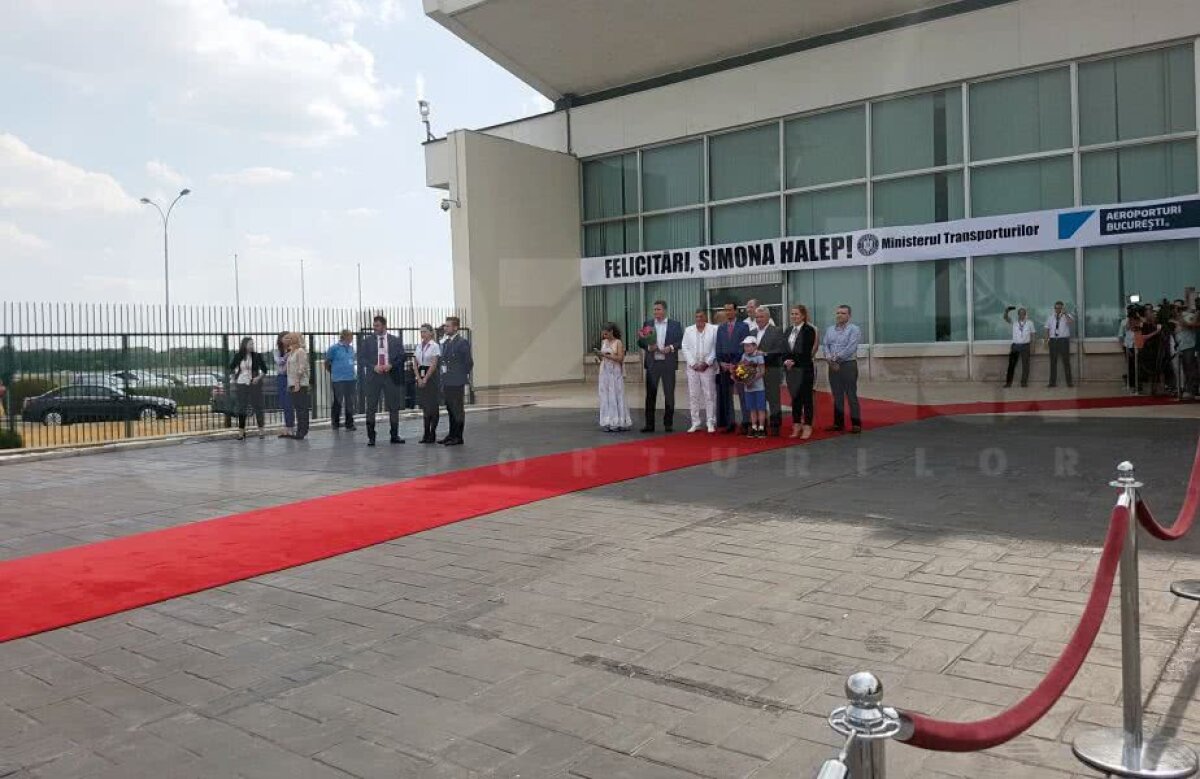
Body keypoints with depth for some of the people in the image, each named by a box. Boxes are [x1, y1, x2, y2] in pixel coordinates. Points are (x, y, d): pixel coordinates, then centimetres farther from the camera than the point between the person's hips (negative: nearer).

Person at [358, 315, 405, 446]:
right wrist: (373, 367, -12)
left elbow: (401, 357, 4)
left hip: (391, 376, 1)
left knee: (394, 407, 4)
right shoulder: (367, 341, 5)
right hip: (373, 376, 0)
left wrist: (391, 365, -12)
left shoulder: (395, 341, 5)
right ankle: (371, 437, 7)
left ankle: (394, 435, 15)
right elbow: (361, 358, 2)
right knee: (371, 408, 0)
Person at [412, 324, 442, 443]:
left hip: (432, 376, -6)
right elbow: (415, 364, 8)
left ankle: (432, 434, 5)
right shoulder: (419, 346, 11)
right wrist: (419, 378, -4)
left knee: (433, 406, -1)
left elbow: (434, 365, -13)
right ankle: (426, 433, 11)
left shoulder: (435, 346, -7)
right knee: (424, 406, 7)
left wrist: (425, 379, -15)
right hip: (421, 376, 6)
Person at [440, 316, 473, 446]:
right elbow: (444, 361, 15)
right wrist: (443, 381, 10)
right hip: (447, 382, 8)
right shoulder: (445, 343, 13)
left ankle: (458, 437, 5)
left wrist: (463, 376, -3)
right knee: (450, 409, 14)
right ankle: (452, 435, 22)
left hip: (457, 383, -8)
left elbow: (469, 362, -10)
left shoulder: (462, 342, -11)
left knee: (458, 410, -1)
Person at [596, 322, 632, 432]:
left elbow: (620, 358, -13)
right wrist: (599, 355, -7)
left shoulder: (618, 342, -5)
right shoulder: (603, 342, 10)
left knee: (616, 396, -2)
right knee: (605, 396, 3)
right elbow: (602, 359, 15)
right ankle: (608, 423, 6)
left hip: (615, 372, -5)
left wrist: (606, 355, -16)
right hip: (605, 372, 5)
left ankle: (618, 423, 4)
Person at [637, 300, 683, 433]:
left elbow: (681, 341, 2)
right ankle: (649, 424, 7)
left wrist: (671, 347, -14)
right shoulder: (647, 324, 8)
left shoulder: (675, 325, 4)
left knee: (669, 394, 3)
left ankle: (668, 423, 12)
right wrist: (648, 347, -11)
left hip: (668, 363, -1)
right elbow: (640, 341, 7)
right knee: (650, 394, 3)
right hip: (652, 363, 1)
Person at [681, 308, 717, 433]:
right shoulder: (688, 330, 11)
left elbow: (716, 348, -3)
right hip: (692, 366, 3)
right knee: (693, 395, 2)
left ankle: (711, 423, 3)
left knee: (709, 395, -2)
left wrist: (707, 363, -9)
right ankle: (695, 423, 7)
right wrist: (693, 363, -4)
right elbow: (685, 348, 6)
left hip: (708, 366, -3)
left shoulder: (713, 330, 1)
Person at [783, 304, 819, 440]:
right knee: (795, 397, 10)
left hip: (804, 368, -6)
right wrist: (786, 360, -9)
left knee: (806, 397, 1)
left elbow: (806, 351, -13)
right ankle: (796, 426, 17)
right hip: (790, 368, 6)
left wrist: (794, 361, -12)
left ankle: (807, 426, 7)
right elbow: (784, 349, 9)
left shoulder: (809, 330, -7)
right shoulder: (788, 330, 12)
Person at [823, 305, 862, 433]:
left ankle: (856, 424, 0)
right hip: (833, 366, 5)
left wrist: (837, 358, -14)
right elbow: (825, 345, 6)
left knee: (851, 395, -4)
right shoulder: (829, 329, 14)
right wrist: (829, 358, -10)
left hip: (848, 365, -5)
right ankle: (838, 423, 15)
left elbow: (850, 348, -14)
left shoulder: (854, 329, -4)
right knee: (837, 396, 9)